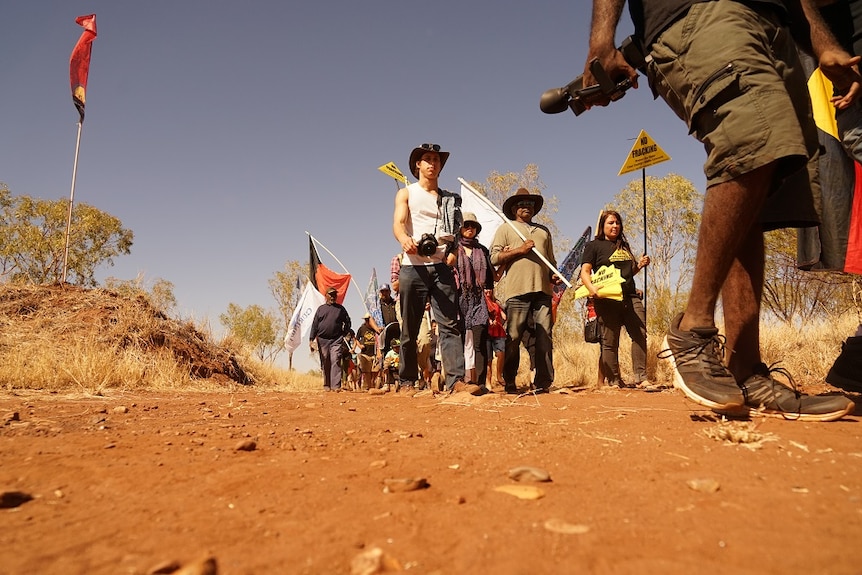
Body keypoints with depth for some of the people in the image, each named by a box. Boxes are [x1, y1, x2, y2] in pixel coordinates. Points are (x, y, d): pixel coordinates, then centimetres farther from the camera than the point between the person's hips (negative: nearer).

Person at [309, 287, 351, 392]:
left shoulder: (340, 308, 10)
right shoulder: (321, 308, 11)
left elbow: (347, 322, 17)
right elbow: (314, 325, 8)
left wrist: (343, 334, 6)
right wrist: (311, 339, 0)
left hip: (336, 340, -2)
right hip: (322, 340, 2)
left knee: (336, 361, -14)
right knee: (325, 363, 7)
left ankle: (336, 385, -19)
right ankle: (326, 385, 17)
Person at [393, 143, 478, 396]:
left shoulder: (449, 199, 21)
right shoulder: (406, 193, 12)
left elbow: (454, 232, 17)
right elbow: (398, 223, -6)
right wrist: (404, 239, -28)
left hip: (442, 266, 2)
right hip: (413, 266, -2)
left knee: (449, 324, -9)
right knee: (409, 329, 2)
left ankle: (456, 380, -14)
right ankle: (407, 381, 11)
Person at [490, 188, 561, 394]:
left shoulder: (544, 231, 27)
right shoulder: (506, 229, 13)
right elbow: (494, 257, 2)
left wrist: (554, 275, 8)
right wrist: (519, 250, -7)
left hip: (542, 291, 4)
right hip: (517, 291, -4)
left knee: (544, 337, -2)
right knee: (513, 338, -5)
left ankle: (543, 383, 3)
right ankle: (509, 383, 4)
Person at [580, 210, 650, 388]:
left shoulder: (624, 246, 23)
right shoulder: (594, 246, 5)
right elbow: (585, 271, -5)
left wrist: (639, 265, 11)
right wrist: (591, 288, -24)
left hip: (630, 297, 6)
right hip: (608, 300, -5)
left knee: (640, 335, -4)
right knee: (610, 341, -1)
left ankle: (641, 377, 2)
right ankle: (614, 380, 6)